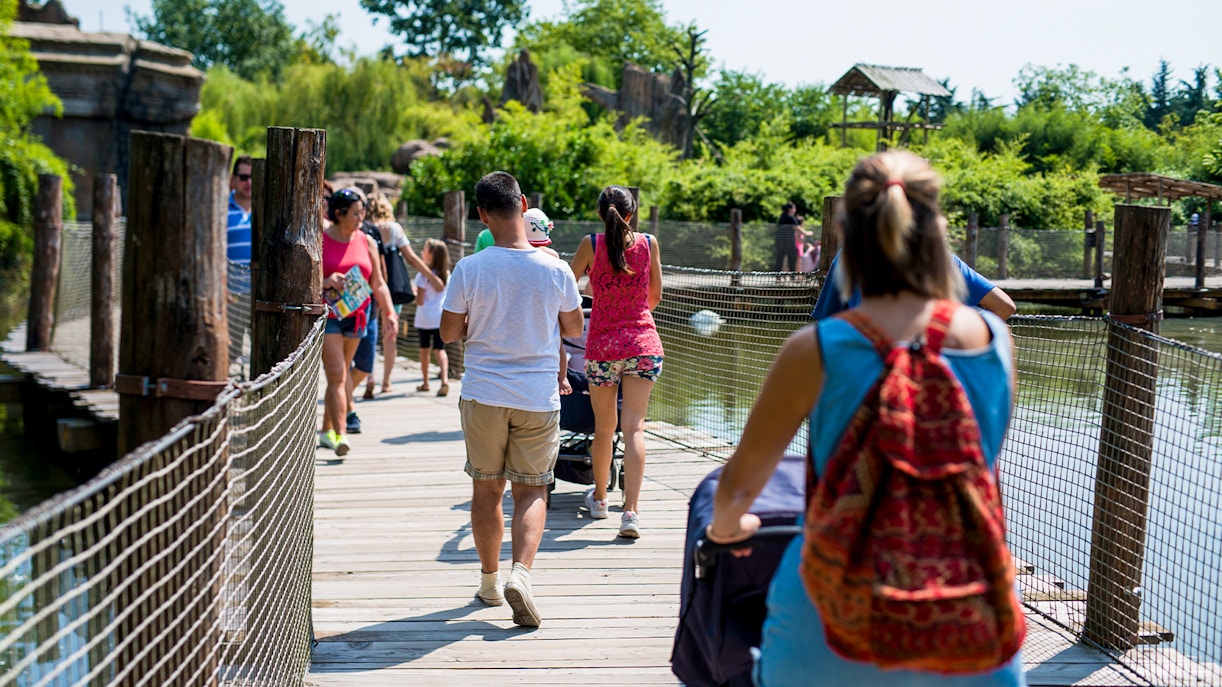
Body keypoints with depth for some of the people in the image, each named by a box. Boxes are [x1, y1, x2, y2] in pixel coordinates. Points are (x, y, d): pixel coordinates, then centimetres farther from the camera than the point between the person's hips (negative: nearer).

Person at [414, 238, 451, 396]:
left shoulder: (423, 275, -12)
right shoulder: (446, 274, 3)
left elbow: (420, 301, -12)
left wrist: (414, 292, 6)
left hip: (425, 319, -3)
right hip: (442, 318, 3)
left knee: (425, 349, 12)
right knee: (440, 349, -1)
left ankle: (425, 382, 21)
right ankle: (445, 379, -22)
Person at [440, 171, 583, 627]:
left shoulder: (469, 270, -9)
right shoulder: (555, 270, -8)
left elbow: (449, 333, -2)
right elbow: (573, 327, 6)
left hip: (483, 396, 0)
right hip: (539, 398, 0)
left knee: (486, 488, 14)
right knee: (531, 491, 8)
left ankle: (489, 580, 25)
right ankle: (521, 572, -13)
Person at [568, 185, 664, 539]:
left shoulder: (591, 244, -4)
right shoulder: (649, 243, 1)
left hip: (603, 343, 0)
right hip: (644, 341, 0)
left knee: (603, 428, 13)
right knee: (634, 427, -4)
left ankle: (599, 498, 32)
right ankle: (631, 511, -13)